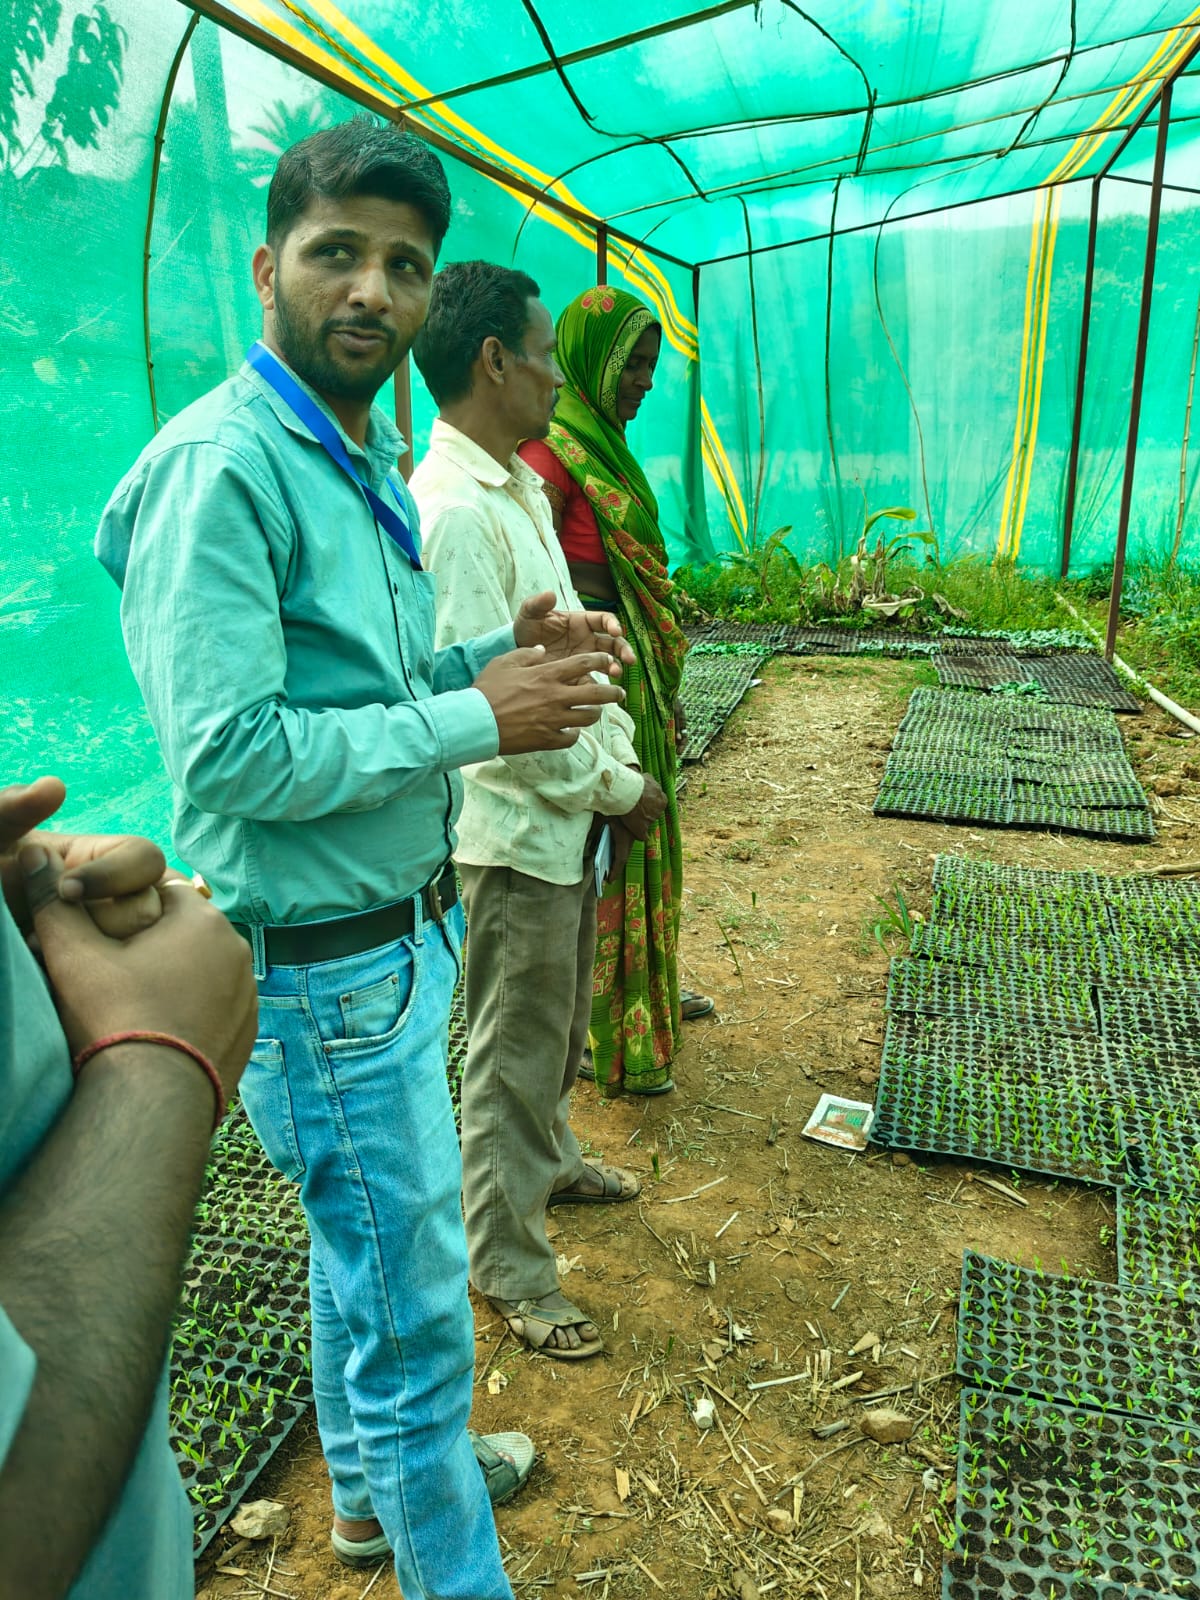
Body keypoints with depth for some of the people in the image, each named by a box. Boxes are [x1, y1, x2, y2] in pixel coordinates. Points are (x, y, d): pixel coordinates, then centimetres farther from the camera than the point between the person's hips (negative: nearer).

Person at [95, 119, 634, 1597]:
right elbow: (230, 755, -25)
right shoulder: (220, 466, -19)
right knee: (417, 1313, 7)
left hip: (398, 934, 10)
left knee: (365, 1250, 27)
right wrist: (479, 717, -21)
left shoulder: (366, 459, 12)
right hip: (325, 969, -10)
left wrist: (508, 650, -1)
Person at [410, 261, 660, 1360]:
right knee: (514, 1054, 6)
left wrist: (621, 757, 5)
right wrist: (616, 787, -14)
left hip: (572, 814, 10)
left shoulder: (521, 486, 10)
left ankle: (550, 1160, 50)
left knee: (562, 1023, 26)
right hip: (518, 828, -9)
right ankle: (508, 1267, 26)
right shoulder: (453, 510, -23)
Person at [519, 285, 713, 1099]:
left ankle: (649, 991, 43)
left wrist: (665, 692, 17)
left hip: (630, 674, 10)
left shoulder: (605, 445, 12)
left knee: (638, 840, 22)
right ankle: (603, 1042, 22)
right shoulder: (553, 452, -17)